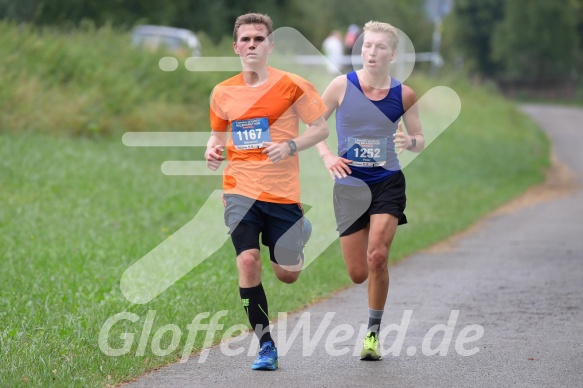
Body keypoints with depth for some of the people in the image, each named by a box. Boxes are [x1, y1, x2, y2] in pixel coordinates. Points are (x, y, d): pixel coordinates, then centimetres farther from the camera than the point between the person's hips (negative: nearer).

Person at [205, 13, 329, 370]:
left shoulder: (292, 86, -5)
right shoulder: (223, 93, 5)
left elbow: (321, 128, -1)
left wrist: (290, 146, -18)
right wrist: (213, 150, -2)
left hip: (282, 193, -1)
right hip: (241, 190, 1)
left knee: (288, 274, 5)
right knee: (248, 260, -19)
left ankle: (300, 233, 43)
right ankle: (266, 345, -8)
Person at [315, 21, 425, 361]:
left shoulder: (404, 95, -4)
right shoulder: (342, 86, -6)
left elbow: (420, 140, 6)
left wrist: (410, 141, -18)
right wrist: (327, 155, -12)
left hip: (388, 183, -1)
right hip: (350, 184, 1)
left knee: (377, 256, -20)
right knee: (358, 274, 2)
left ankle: (374, 332, -3)